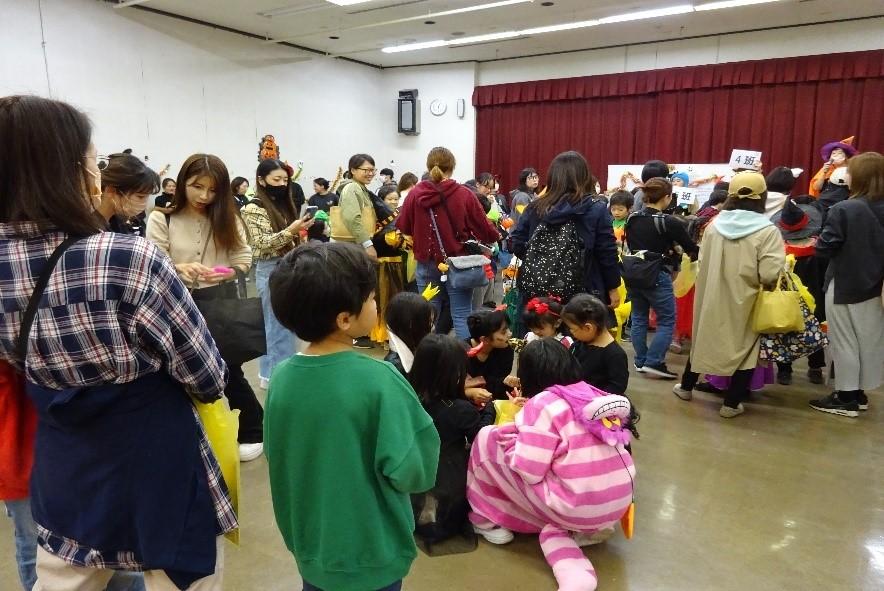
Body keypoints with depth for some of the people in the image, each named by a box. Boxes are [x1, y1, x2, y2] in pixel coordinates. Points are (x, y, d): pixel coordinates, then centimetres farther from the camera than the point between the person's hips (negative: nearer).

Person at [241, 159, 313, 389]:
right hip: (270, 270, -7)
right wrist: (290, 231, -26)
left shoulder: (285, 205, 13)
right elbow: (263, 244, -16)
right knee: (279, 324, -3)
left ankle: (269, 372, 25)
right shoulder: (253, 209, -7)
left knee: (287, 323, 12)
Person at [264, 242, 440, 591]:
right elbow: (412, 473, -24)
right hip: (373, 557, -4)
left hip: (311, 549, 5)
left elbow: (277, 460, 3)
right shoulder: (378, 381, -27)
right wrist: (418, 421, -7)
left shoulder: (281, 378, -10)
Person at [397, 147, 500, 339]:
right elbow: (484, 228, -4)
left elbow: (402, 228, 4)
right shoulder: (464, 194, -9)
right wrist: (496, 236, 17)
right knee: (461, 316, 4)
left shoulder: (415, 194, -4)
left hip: (426, 263, 2)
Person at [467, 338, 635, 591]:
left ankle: (486, 521, 20)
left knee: (488, 438, 5)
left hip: (577, 508, -6)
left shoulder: (543, 403, -11)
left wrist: (511, 433, 4)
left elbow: (529, 472, -14)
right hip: (619, 504, 7)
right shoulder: (597, 395, 8)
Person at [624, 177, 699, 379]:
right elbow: (692, 249, -7)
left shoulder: (632, 219, 2)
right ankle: (653, 362, 3)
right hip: (657, 277, -6)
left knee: (639, 319, 15)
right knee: (667, 321, 7)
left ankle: (640, 362, 22)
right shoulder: (670, 223, -15)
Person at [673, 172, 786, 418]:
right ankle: (731, 404, 17)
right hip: (744, 302, -4)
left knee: (704, 338, 21)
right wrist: (784, 266, -1)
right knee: (744, 346, 12)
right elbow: (770, 274, -22)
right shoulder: (767, 231, -17)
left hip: (712, 298, 4)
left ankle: (686, 386, 35)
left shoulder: (714, 224, -3)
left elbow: (702, 261, 6)